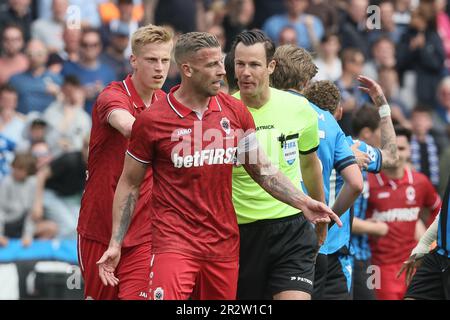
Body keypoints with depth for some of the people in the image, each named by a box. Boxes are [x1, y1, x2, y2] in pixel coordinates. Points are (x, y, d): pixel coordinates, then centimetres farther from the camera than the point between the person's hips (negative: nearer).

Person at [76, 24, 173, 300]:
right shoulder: (113, 97, -13)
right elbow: (128, 127, -38)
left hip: (142, 232, 3)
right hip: (100, 227, -3)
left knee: (137, 295, -11)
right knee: (98, 297, 10)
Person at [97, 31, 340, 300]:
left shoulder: (235, 112, 6)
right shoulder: (151, 121, -5)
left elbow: (263, 169, 13)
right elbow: (129, 184, 3)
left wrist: (302, 202, -2)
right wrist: (115, 244, 0)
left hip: (225, 245, 4)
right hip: (174, 242, -4)